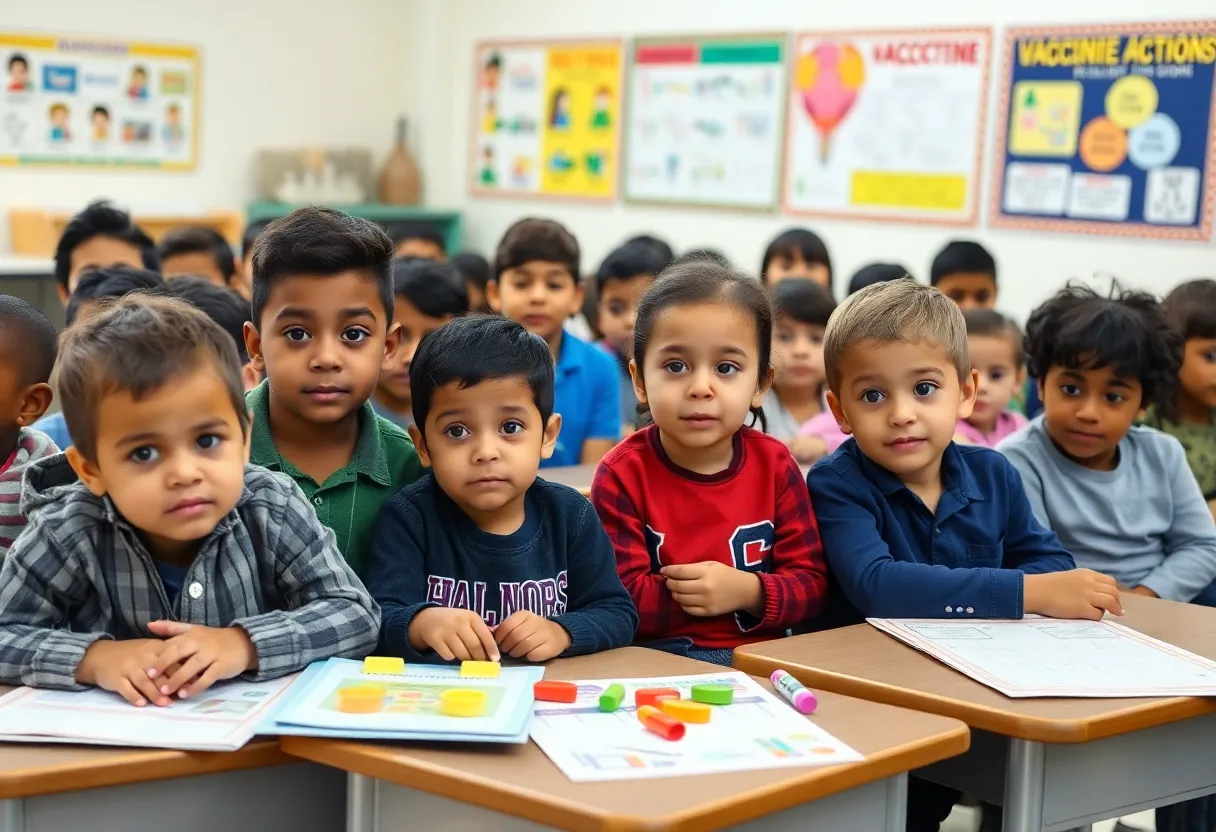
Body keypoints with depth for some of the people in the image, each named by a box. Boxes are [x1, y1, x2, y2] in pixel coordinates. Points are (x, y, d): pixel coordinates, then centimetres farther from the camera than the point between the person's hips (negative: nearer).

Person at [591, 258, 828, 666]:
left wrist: (748, 591, -16)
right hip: (654, 660, -2)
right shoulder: (621, 474, -4)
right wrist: (695, 592, -16)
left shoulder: (775, 465, 4)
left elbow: (812, 583, 2)